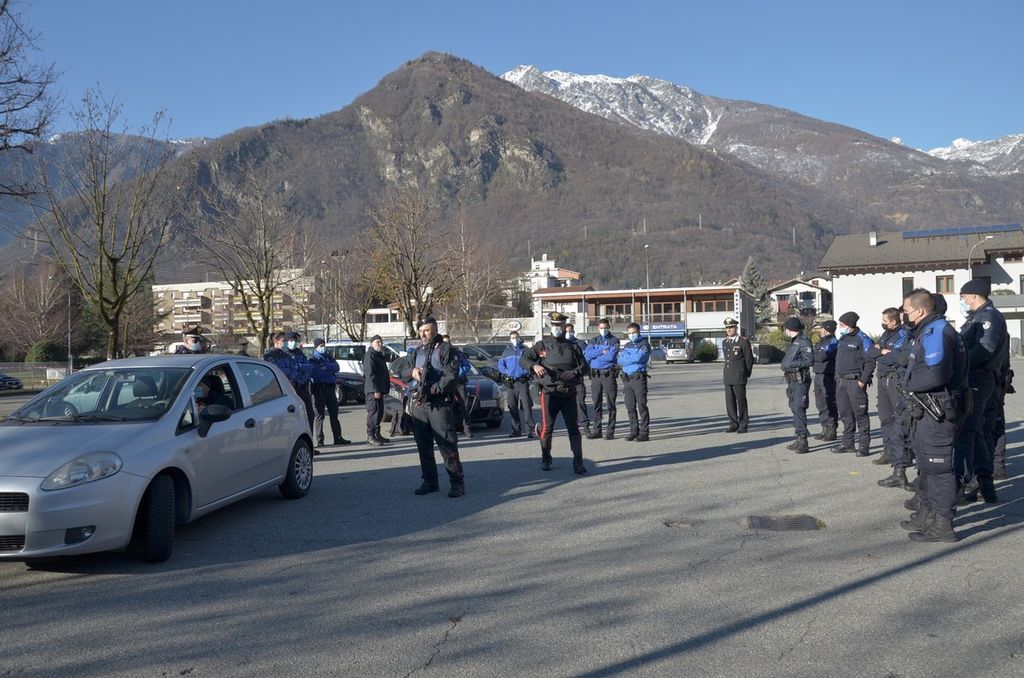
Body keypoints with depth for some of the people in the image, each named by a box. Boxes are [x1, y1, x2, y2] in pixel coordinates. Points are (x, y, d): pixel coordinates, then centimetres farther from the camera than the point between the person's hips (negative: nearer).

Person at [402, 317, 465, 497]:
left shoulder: (446, 349, -3)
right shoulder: (418, 351, 20)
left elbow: (452, 377, -14)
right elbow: (403, 372, 26)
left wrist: (431, 391, -19)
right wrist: (412, 371, 2)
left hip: (439, 404, -7)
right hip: (419, 404, 7)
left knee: (447, 444, -9)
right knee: (423, 445, 10)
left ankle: (457, 482, -3)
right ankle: (429, 481, 20)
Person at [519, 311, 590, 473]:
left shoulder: (573, 347, 10)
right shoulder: (542, 345, 5)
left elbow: (585, 367, 6)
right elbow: (523, 359, 1)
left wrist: (574, 372, -16)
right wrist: (534, 366, -20)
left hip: (569, 394, 1)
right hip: (549, 393, -1)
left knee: (573, 428, -2)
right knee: (547, 427, 1)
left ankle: (578, 462, -2)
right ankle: (545, 459, 20)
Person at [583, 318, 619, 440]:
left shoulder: (614, 340, 3)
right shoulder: (594, 340, 15)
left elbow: (611, 356, -13)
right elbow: (586, 353, -3)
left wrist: (594, 356, -4)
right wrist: (602, 352, -12)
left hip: (609, 374, -4)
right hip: (595, 375, 4)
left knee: (610, 404, -1)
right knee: (596, 403, 7)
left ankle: (610, 431, 3)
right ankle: (596, 430, 13)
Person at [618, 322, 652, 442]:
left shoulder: (644, 344, 2)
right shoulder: (626, 345, 19)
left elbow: (640, 357, -15)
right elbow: (620, 360, 5)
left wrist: (627, 358, -1)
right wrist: (634, 359, -8)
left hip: (639, 377, -6)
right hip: (627, 378, 6)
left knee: (641, 405, -6)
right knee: (630, 406, 7)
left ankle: (644, 432, -5)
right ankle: (634, 431, 15)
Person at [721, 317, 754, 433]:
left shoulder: (743, 342, -6)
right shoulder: (725, 343, 13)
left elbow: (749, 359, -3)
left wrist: (746, 375, 2)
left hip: (739, 377, -6)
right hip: (727, 377, 6)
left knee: (741, 401, -1)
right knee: (730, 402, 6)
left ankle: (743, 425, 6)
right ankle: (733, 424, 14)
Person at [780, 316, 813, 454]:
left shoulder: (804, 342, -11)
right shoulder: (792, 343, 18)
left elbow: (810, 360, -18)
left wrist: (792, 364, -19)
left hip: (800, 381, -10)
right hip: (792, 380, 10)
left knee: (799, 410, -14)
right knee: (795, 409, 13)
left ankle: (803, 442, -14)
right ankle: (800, 439, 20)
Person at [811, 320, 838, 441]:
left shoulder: (832, 342, -11)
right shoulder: (820, 342, 19)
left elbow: (822, 357, -19)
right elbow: (815, 356, 15)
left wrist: (812, 356, -2)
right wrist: (816, 357, -5)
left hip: (829, 376, -9)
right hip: (818, 375, 9)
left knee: (830, 404, -4)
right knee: (821, 404, 13)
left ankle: (832, 430, 2)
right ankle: (825, 429, 21)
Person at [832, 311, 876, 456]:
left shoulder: (862, 339, -10)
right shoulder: (841, 339, 15)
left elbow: (870, 361, -14)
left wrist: (863, 380, -18)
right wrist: (837, 376, 15)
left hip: (855, 381, -8)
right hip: (840, 381, 8)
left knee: (860, 414, -4)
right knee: (845, 414, 13)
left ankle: (864, 445, 0)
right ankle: (847, 443, 21)